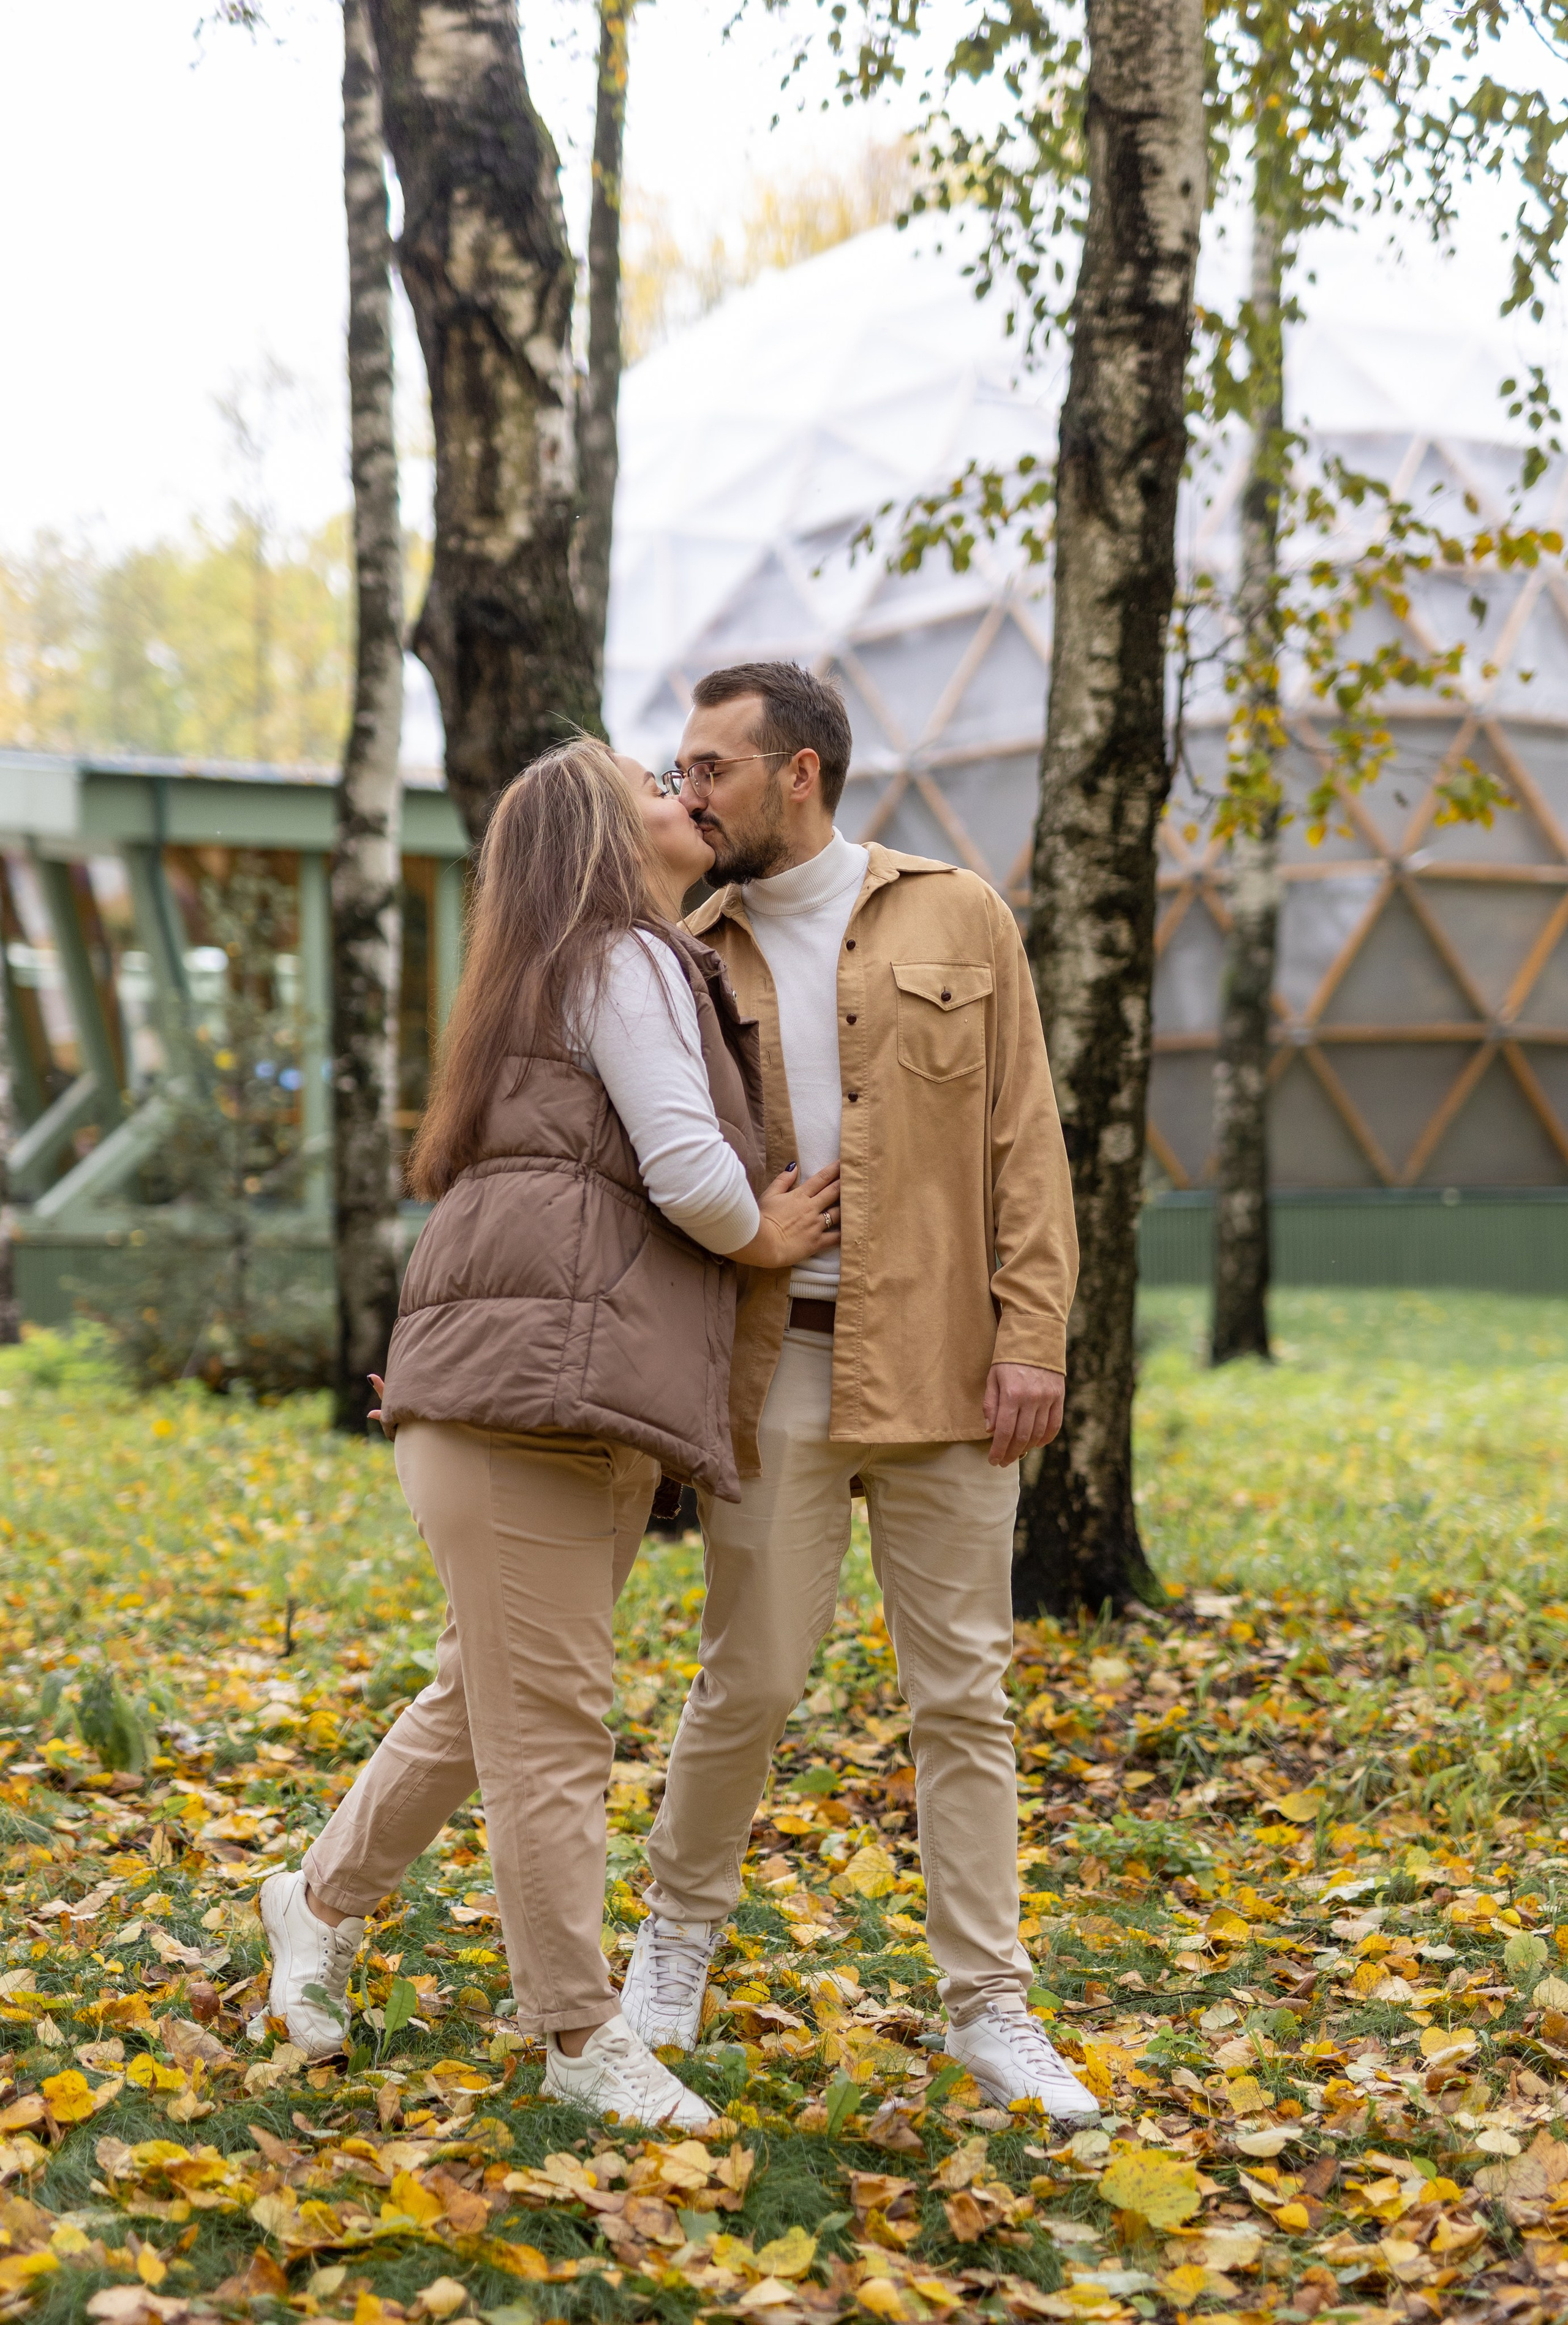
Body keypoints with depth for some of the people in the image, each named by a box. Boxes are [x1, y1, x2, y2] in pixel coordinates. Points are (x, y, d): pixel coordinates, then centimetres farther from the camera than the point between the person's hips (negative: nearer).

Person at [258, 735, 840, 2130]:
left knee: (495, 1699, 16)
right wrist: (764, 1237, 4)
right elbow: (688, 1168, -14)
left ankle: (324, 1898, 32)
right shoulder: (629, 964, -5)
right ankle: (582, 2038, 1)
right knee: (547, 1718, -4)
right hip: (531, 1380, -10)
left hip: (593, 1405, 10)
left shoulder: (657, 968, 28)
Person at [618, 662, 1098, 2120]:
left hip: (940, 1368, -1)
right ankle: (677, 1936, 26)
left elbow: (1023, 1141, 1)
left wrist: (1033, 1334, -8)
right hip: (775, 1365, 1)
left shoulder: (956, 920, 4)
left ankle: (988, 2010, 13)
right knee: (749, 1680, 2)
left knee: (962, 1694, 4)